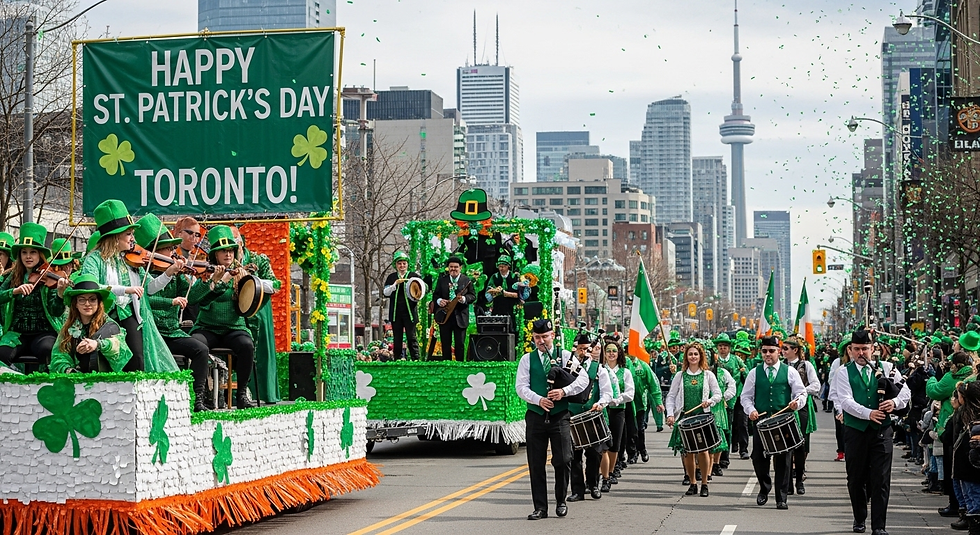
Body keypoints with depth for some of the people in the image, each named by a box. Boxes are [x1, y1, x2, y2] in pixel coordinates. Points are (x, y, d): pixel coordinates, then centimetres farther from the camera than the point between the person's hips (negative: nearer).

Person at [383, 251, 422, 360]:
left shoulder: (414, 276, 6)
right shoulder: (391, 277, 11)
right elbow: (386, 292, 2)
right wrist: (395, 283, -12)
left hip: (410, 311, -2)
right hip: (395, 313, 2)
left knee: (412, 338, -4)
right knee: (397, 339, 7)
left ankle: (415, 359, -3)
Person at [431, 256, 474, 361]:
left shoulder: (467, 281, 3)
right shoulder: (442, 279, 9)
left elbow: (473, 296, 1)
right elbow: (435, 294, 11)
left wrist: (464, 299, -19)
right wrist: (439, 301, -11)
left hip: (460, 316, -2)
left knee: (460, 344, -1)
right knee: (445, 343, 6)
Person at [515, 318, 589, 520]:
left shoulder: (566, 356, 5)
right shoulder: (527, 359, 8)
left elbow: (583, 380, -4)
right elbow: (521, 386, 0)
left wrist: (564, 391, -19)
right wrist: (539, 400, -17)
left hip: (560, 416, -1)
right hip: (535, 416, 2)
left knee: (563, 460, -6)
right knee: (536, 464, 3)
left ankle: (561, 501, 15)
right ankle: (540, 507, 10)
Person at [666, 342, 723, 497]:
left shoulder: (708, 375, 6)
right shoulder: (680, 376, 8)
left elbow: (718, 395, 8)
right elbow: (670, 397, 7)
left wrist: (709, 401, -13)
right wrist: (670, 415, -5)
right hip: (684, 417, 1)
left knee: (703, 450, -10)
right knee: (687, 452, 1)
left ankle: (704, 483, 3)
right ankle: (692, 483, 14)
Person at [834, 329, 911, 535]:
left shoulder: (886, 368, 7)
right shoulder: (844, 373, 3)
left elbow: (905, 391, 5)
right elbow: (846, 401, -10)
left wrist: (895, 402, -17)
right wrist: (868, 413, -24)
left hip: (881, 431, 0)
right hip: (855, 431, 0)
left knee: (881, 479, -4)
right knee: (856, 478, 10)